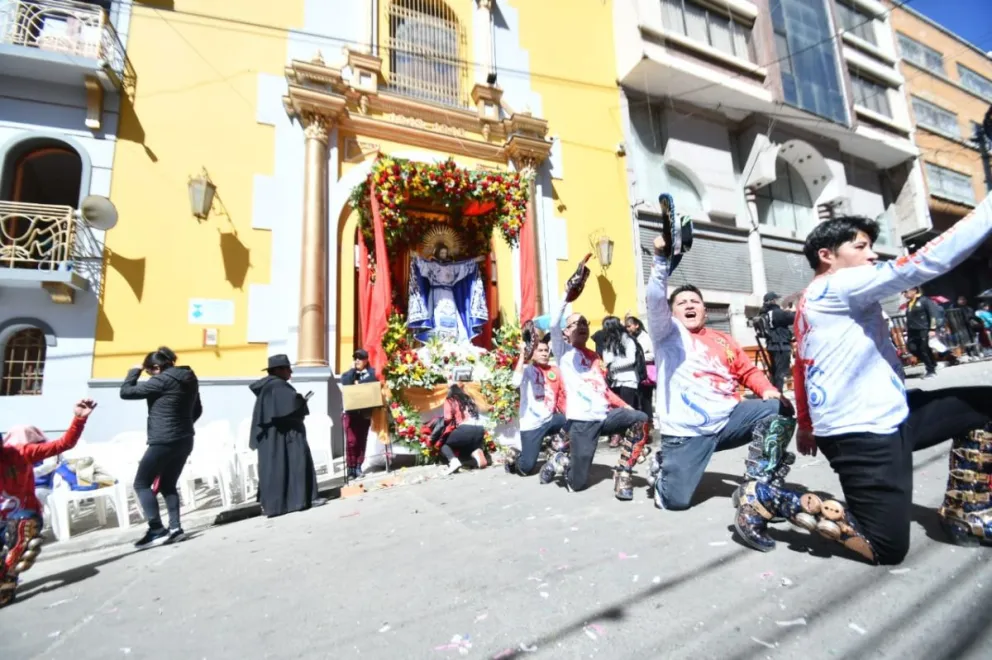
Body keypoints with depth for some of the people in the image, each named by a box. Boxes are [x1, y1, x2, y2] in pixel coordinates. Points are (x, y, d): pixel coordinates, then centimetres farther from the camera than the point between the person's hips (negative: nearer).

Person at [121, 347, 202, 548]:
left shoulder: (162, 380, -14)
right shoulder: (189, 378, 11)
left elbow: (125, 392, -7)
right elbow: (197, 410, 20)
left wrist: (135, 370, 5)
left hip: (163, 442, -8)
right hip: (184, 440, 8)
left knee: (141, 484, 6)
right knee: (168, 485, 17)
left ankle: (157, 531, 1)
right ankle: (175, 528, 12)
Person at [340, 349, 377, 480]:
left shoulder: (372, 373, 7)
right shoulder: (348, 374, 11)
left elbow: (374, 385, -12)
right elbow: (346, 384, -10)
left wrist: (358, 383, -10)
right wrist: (353, 369, -6)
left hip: (365, 413, 0)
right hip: (350, 413, 0)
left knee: (362, 441, 5)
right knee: (351, 441, -7)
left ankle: (358, 467, 13)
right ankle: (351, 468, 1)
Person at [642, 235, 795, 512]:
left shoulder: (722, 340, 20)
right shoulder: (668, 333, 4)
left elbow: (748, 371, 17)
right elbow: (655, 299, -12)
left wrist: (769, 391, -4)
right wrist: (661, 258, -24)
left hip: (727, 418, 5)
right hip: (686, 430, -4)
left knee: (781, 409, -15)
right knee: (675, 500, -10)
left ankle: (758, 487, -3)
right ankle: (662, 466, 27)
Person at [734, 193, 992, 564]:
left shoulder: (810, 302, 17)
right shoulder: (839, 285, -12)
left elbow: (801, 369, 20)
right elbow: (924, 264, -17)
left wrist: (806, 425, 25)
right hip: (862, 433, -10)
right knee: (887, 549, -6)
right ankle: (767, 499, 0)